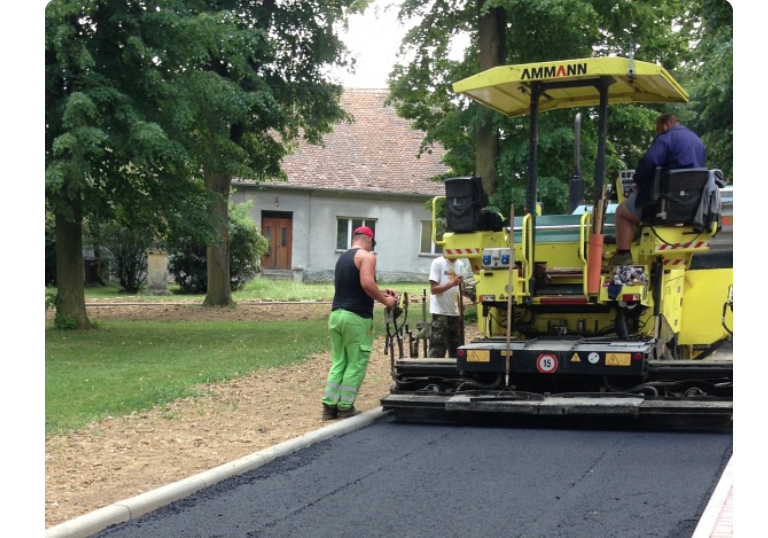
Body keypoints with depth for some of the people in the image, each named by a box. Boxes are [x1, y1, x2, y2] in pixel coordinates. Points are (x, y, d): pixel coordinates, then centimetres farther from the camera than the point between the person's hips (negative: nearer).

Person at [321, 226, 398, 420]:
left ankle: (330, 405, 7)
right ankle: (345, 407, 2)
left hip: (336, 314, 8)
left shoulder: (342, 258, 20)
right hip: (356, 317, -8)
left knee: (338, 362, 11)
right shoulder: (367, 256, -6)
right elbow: (366, 284, -22)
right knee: (356, 364, 1)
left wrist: (379, 293, 22)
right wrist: (385, 300, -10)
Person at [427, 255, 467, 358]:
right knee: (436, 352, -6)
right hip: (440, 313, -6)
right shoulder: (437, 263, -7)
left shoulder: (460, 264, 9)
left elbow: (459, 290, 13)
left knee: (456, 352, 10)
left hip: (455, 313, 6)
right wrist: (452, 284, -23)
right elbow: (433, 289, -11)